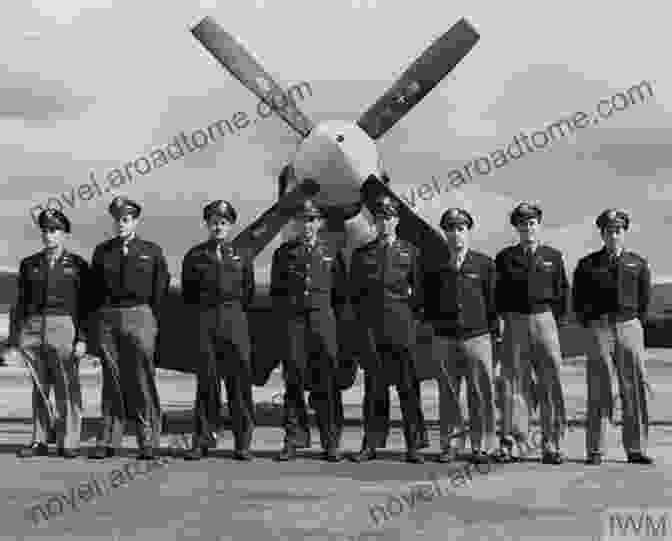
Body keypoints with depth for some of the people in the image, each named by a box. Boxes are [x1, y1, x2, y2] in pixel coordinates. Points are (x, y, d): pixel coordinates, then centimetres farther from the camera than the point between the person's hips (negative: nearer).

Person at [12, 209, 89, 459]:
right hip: (33, 327, 3)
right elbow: (21, 302, 14)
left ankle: (69, 443, 3)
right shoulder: (29, 264, 14)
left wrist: (82, 339, -6)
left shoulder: (78, 264, 5)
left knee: (67, 388, -2)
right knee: (39, 387, 7)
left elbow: (85, 305, 1)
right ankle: (39, 441, 12)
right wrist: (16, 336, 7)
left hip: (64, 326, -3)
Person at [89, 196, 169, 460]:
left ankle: (148, 442, 1)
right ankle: (109, 442, 8)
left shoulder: (151, 251, 7)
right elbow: (94, 288, 14)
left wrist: (151, 319, 4)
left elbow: (161, 288, 8)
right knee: (112, 380, 4)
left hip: (139, 315, -2)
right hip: (107, 318, 2)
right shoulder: (102, 251, 13)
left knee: (142, 380, -4)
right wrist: (99, 317, 6)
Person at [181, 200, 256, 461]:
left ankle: (243, 444, 3)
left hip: (235, 318, 1)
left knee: (240, 379, -3)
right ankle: (201, 441, 7)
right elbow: (188, 293, 14)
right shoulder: (194, 256, 10)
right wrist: (200, 316, 10)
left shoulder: (241, 256, 13)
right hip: (204, 321, 0)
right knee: (206, 380, 0)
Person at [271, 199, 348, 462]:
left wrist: (331, 319, 5)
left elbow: (341, 294, 13)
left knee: (326, 381, -3)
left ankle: (331, 443, 2)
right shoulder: (284, 253, 11)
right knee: (293, 381, 0)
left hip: (323, 319, -1)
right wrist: (283, 318, 6)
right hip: (293, 321, 1)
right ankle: (294, 439, 9)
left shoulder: (332, 253, 11)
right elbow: (276, 291, 15)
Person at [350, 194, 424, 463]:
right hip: (371, 328, 1)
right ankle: (371, 444, 10)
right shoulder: (362, 254, 13)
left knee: (408, 386, -2)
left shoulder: (410, 252, 10)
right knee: (374, 386, 4)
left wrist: (407, 314, 5)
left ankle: (413, 446, 2)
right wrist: (364, 317, 7)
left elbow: (418, 291, 12)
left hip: (401, 326, -1)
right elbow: (355, 292, 16)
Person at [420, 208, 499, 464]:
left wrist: (495, 332, 3)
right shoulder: (432, 263, 8)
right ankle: (450, 445, 17)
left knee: (481, 394, 0)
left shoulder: (484, 263, 5)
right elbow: (426, 299, 12)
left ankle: (483, 447, 9)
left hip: (477, 337, -1)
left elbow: (493, 301, 6)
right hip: (444, 338, 2)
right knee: (447, 395, 7)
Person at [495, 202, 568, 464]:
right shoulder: (505, 257, 7)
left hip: (544, 319, 0)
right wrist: (504, 316, 4)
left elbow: (563, 291, 12)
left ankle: (551, 446, 4)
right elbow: (498, 292, 11)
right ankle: (507, 441, 10)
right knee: (512, 381, 2)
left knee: (550, 383, -2)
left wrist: (559, 320, 6)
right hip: (515, 322, 0)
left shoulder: (553, 256, 8)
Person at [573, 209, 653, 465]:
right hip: (598, 329, -1)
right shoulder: (587, 264, 7)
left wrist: (634, 324, 8)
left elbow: (645, 300, 13)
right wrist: (591, 326, 4)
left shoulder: (638, 264, 10)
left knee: (635, 388, -2)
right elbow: (578, 302, 10)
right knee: (599, 391, -4)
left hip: (630, 327, 1)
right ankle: (595, 451, 0)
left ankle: (636, 449, 3)